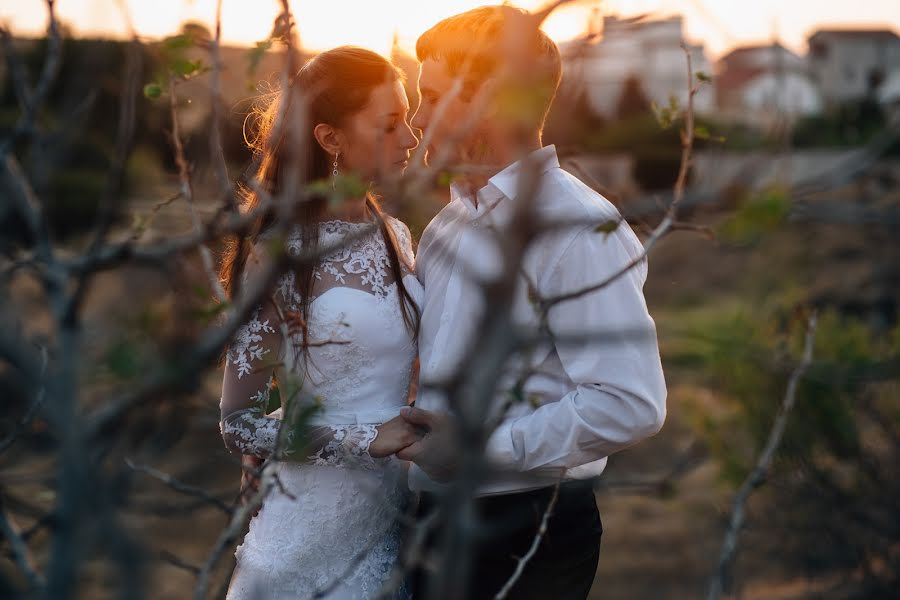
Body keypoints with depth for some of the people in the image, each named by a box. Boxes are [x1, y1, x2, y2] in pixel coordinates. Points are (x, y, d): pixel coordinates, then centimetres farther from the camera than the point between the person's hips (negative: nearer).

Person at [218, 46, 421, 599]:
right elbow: (239, 425, -13)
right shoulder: (277, 255, -14)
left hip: (397, 510, 5)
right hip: (318, 525, -5)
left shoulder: (396, 235, 3)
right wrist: (367, 440, -19)